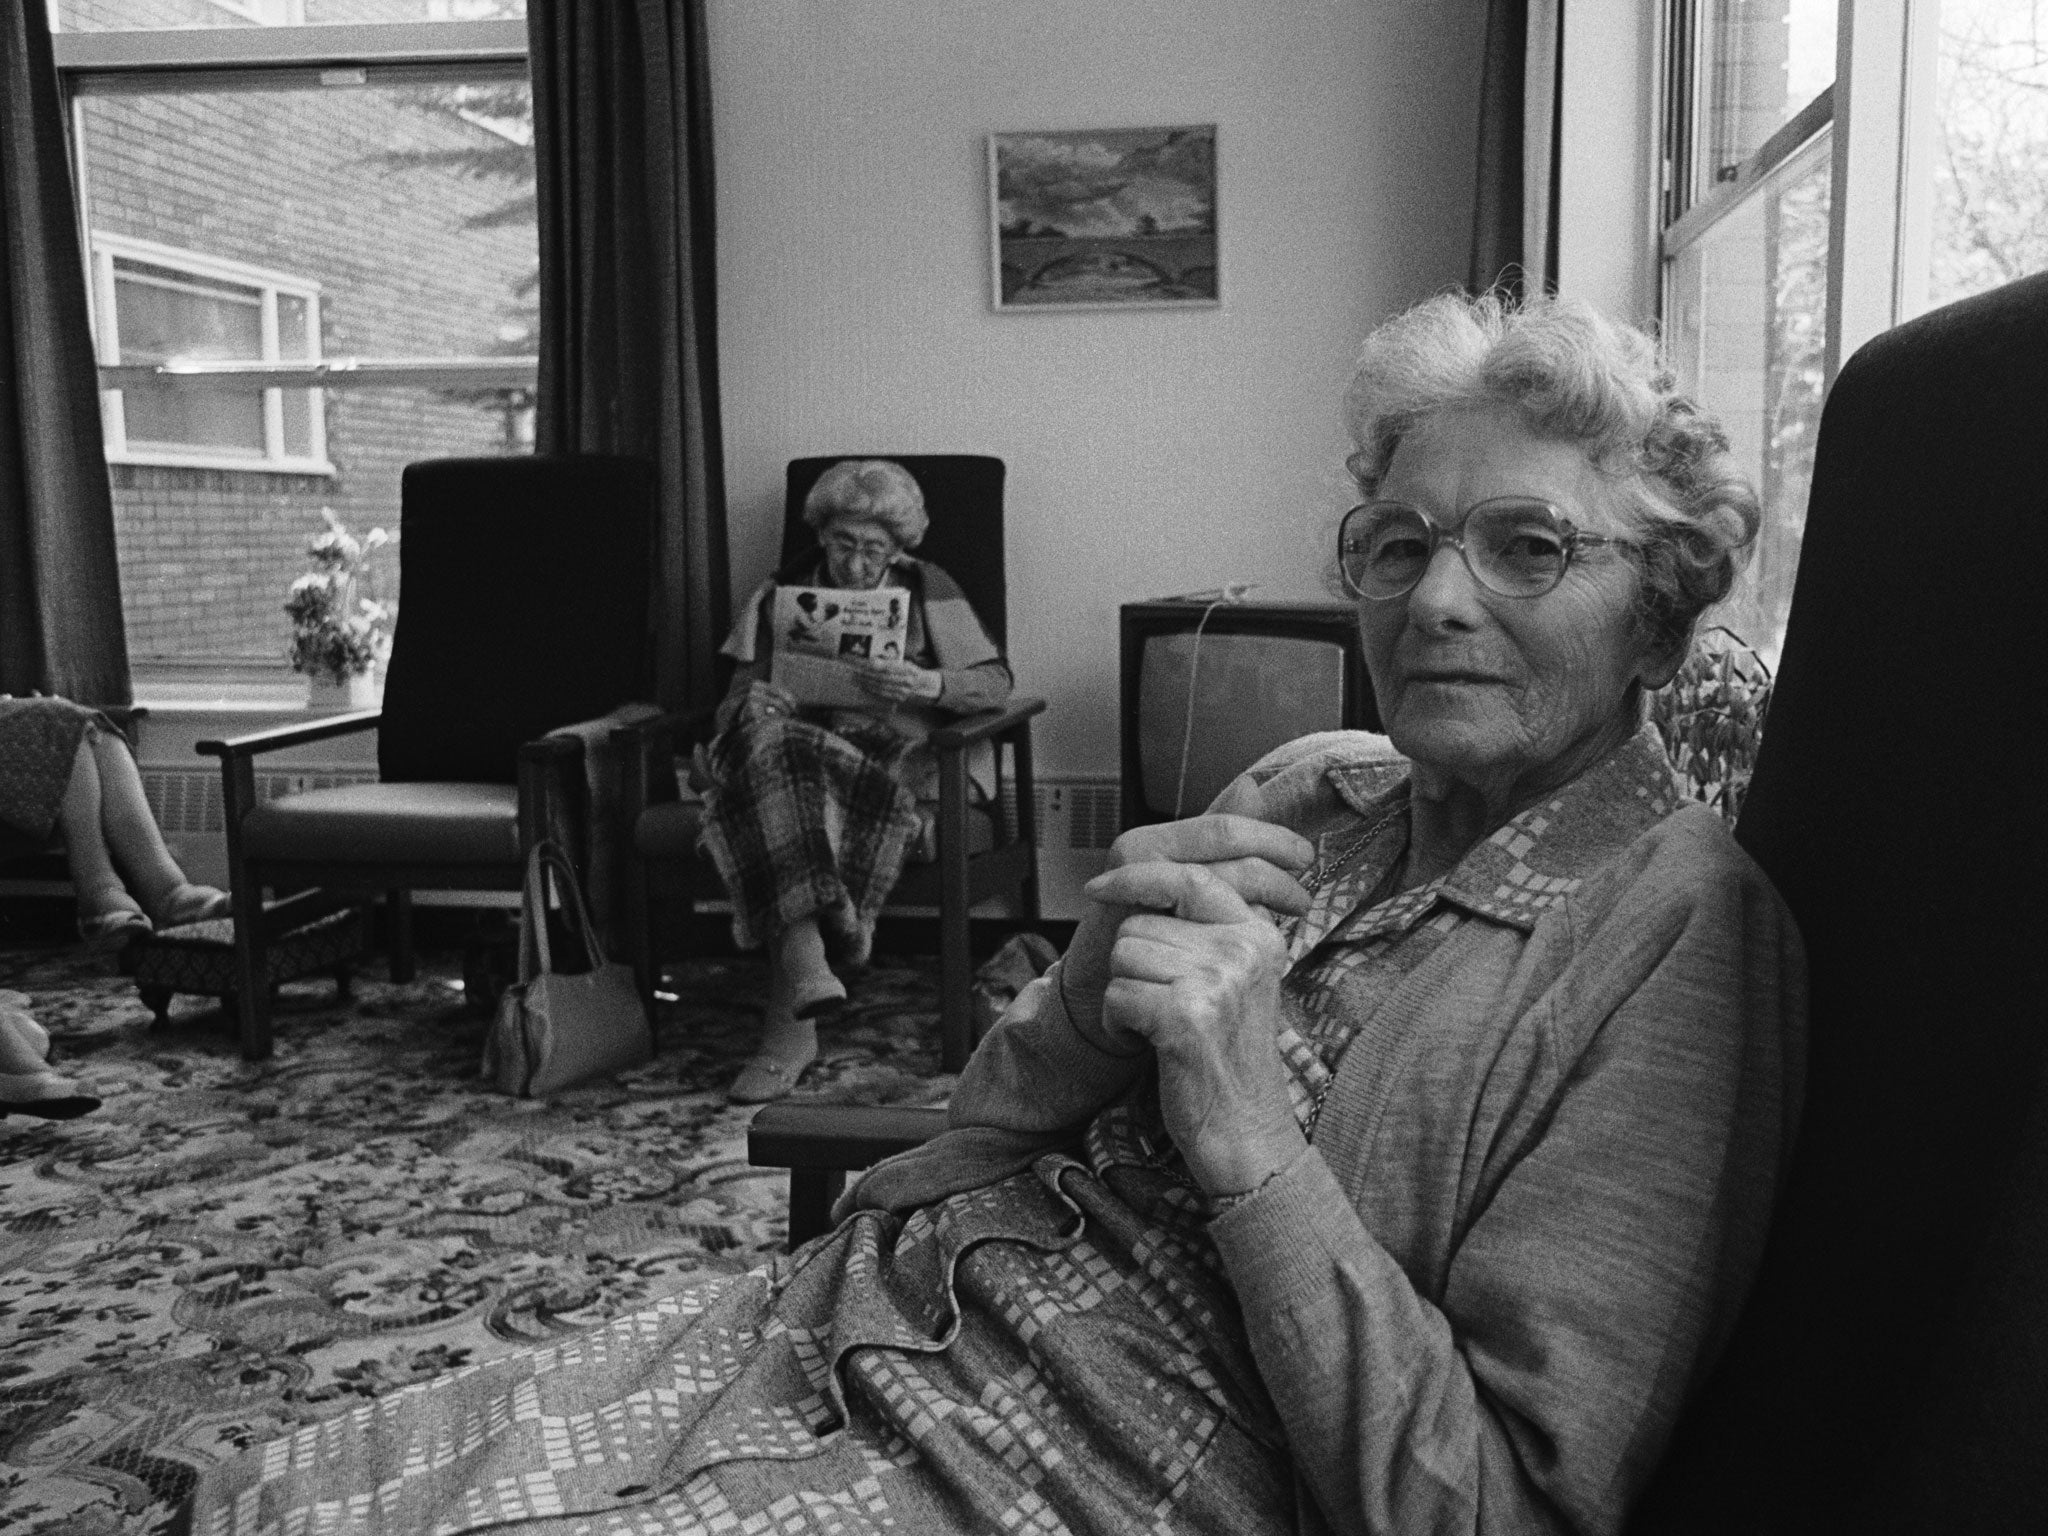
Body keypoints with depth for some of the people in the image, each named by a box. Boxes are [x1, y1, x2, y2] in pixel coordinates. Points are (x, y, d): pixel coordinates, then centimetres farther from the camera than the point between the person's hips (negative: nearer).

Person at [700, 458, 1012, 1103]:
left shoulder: (924, 588, 12)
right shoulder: (783, 591, 17)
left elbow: (996, 681, 2)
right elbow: (734, 703, 13)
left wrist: (927, 684, -19)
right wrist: (751, 705, -13)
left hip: (887, 754, -2)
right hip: (792, 743, 2)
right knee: (768, 743, -36)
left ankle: (789, 1021, -35)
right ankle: (808, 965, -45)